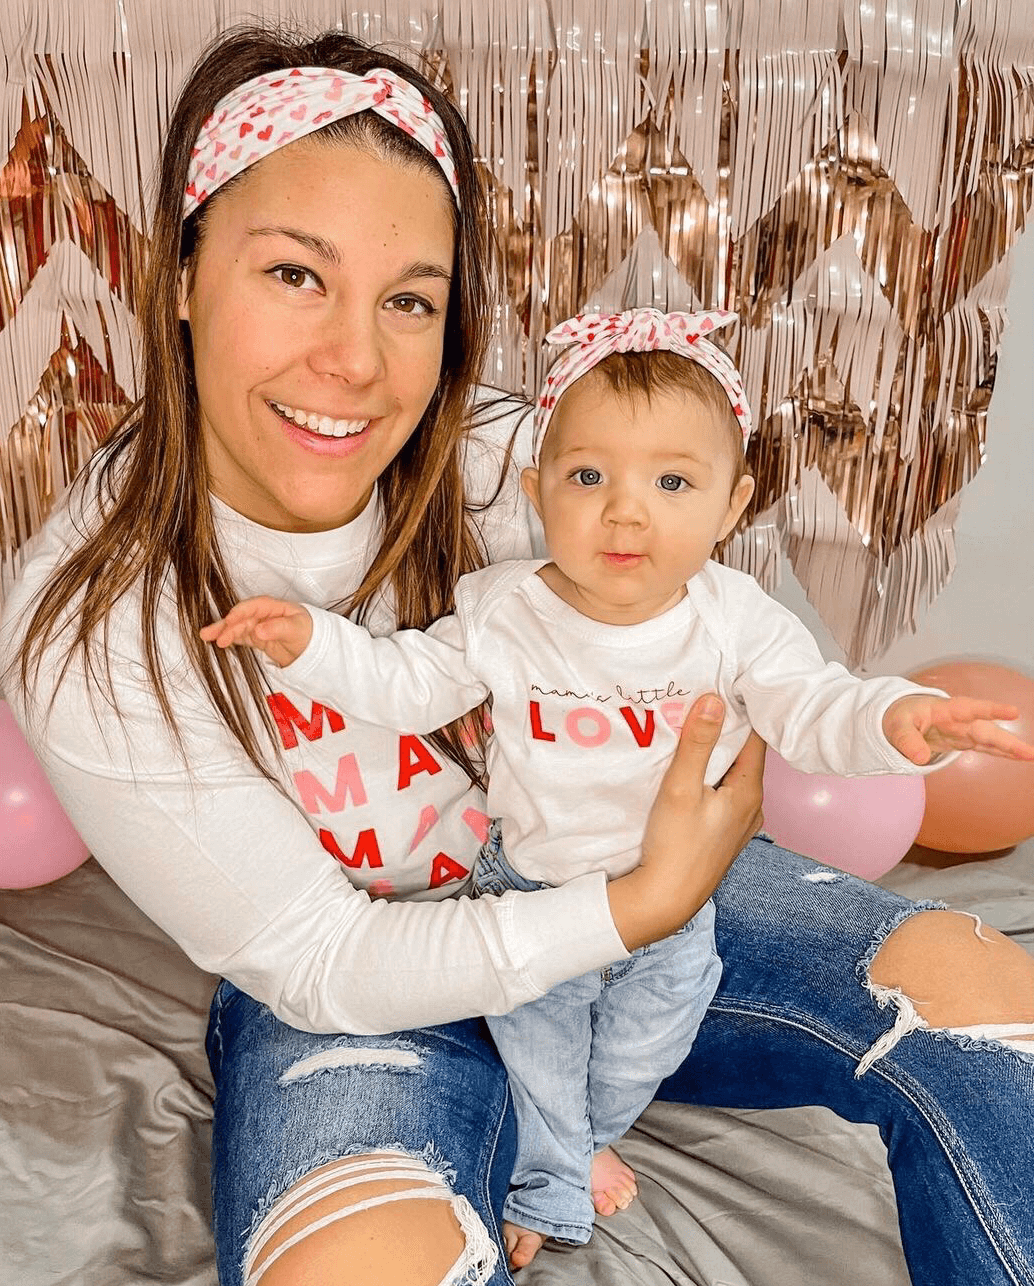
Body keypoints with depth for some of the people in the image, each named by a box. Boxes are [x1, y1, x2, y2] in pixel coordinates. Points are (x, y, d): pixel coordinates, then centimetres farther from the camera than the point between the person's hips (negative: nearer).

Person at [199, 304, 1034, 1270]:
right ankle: (552, 1188, 51)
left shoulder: (734, 621, -20)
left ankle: (589, 1138, 60)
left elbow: (810, 708, -22)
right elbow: (409, 684, -13)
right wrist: (309, 641, -26)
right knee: (538, 1046, 21)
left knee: (644, 1048, 26)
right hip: (529, 888, -1)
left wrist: (897, 720, -42)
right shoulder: (503, 613, -20)